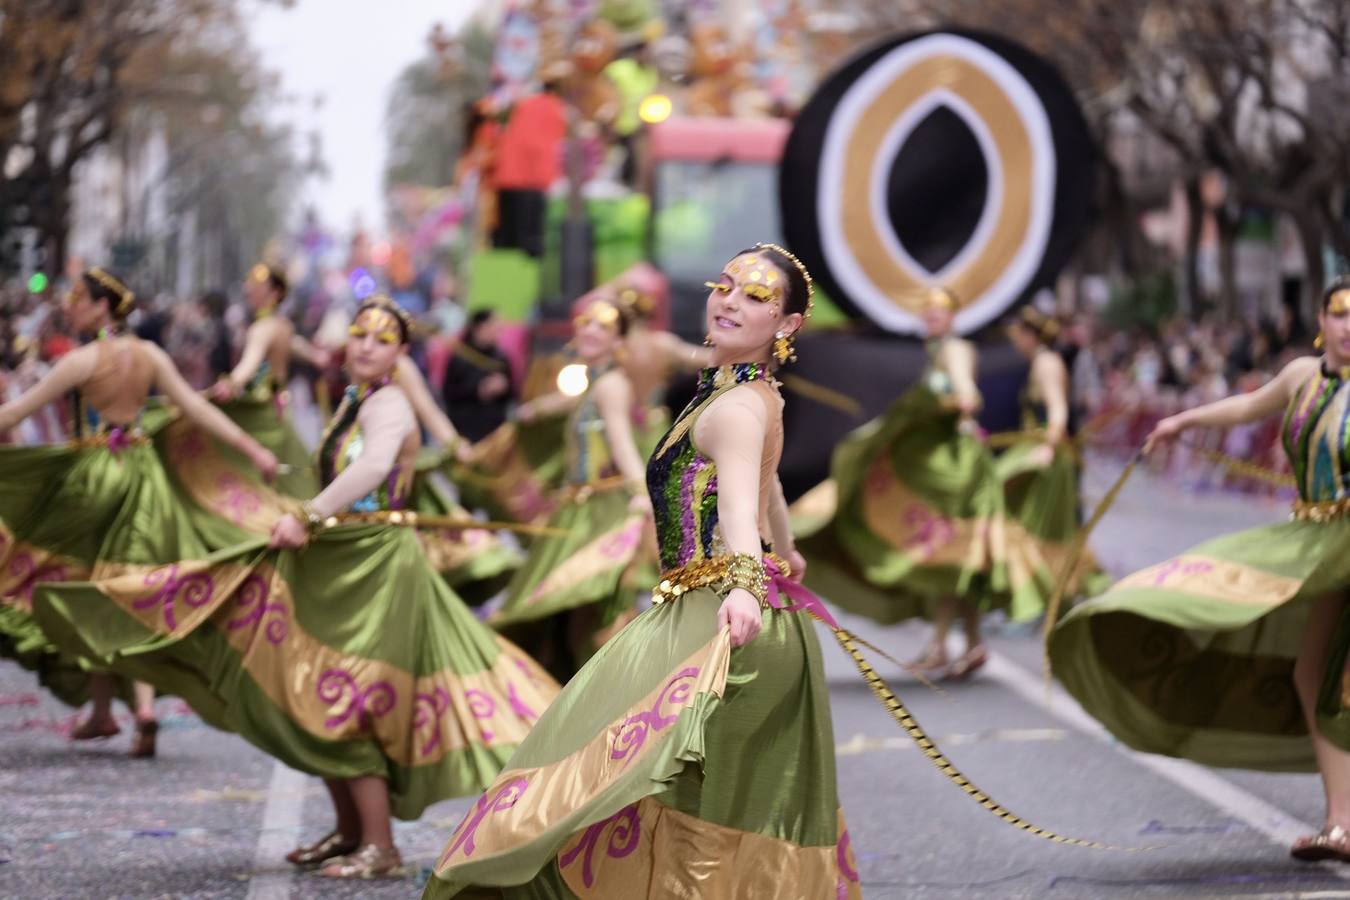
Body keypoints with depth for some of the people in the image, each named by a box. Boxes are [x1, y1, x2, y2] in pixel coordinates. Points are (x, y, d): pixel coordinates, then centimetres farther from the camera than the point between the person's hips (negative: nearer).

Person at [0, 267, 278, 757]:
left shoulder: (83, 360, -13)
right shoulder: (149, 355, 2)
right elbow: (197, 408, 2)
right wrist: (253, 449, 6)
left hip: (93, 476, -5)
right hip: (142, 474, 5)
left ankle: (102, 710, 12)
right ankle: (145, 704, -9)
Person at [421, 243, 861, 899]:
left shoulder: (736, 406, -15)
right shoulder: (753, 395, 16)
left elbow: (739, 501, -35)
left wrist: (746, 583, -53)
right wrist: (783, 553, 54)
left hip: (720, 626, -11)